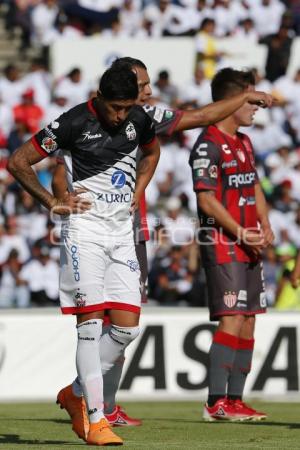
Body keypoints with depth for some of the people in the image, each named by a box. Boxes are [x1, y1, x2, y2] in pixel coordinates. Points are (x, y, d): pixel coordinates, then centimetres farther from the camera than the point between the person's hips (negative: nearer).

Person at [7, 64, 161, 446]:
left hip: (122, 232, 6)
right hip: (85, 230, -6)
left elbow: (151, 152, 30)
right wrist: (53, 203, -4)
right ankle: (95, 421, -12)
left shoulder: (139, 120, 5)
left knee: (126, 328, 0)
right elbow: (17, 162, -6)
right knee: (90, 324, -11)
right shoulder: (74, 123, -11)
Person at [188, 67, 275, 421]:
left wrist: (264, 227, 9)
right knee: (231, 319, -14)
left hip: (249, 246, 9)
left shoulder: (244, 143, 17)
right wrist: (240, 234, -18)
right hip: (222, 245, -9)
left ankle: (235, 400, 11)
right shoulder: (208, 145, -12)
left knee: (248, 321, 7)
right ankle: (216, 403, -14)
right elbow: (207, 200, -16)